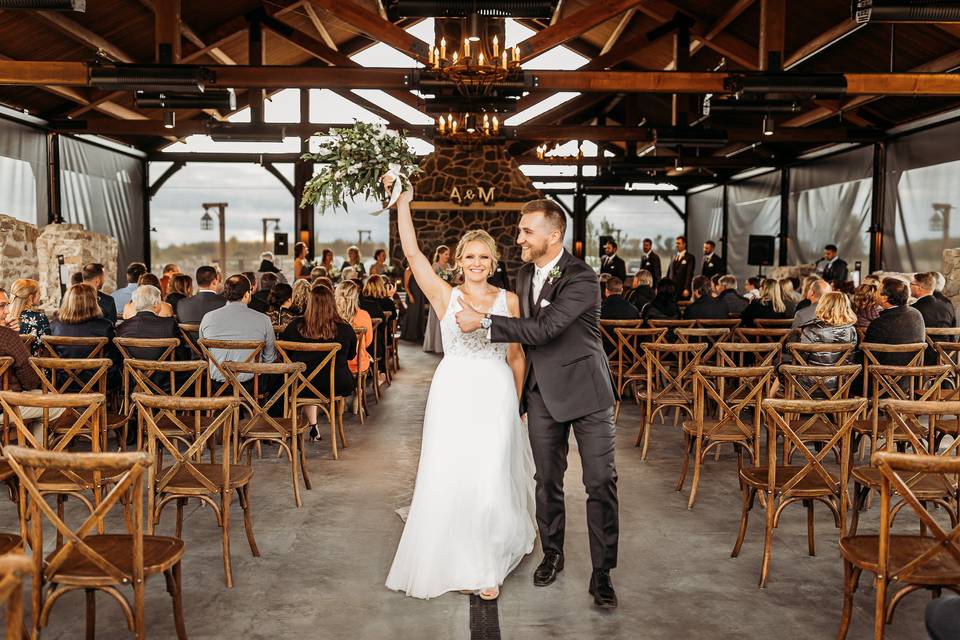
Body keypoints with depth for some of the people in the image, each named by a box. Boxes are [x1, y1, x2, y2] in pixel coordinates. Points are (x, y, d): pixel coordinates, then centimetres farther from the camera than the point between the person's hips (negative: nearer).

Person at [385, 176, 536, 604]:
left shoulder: (509, 300, 5)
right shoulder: (445, 296, 2)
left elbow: (516, 356, 9)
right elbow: (412, 253, -6)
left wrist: (516, 403, 9)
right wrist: (403, 203, -10)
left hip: (496, 396, 0)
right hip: (453, 393, 0)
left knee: (491, 481, 0)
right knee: (448, 480, 2)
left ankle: (488, 566, 18)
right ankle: (452, 561, 23)